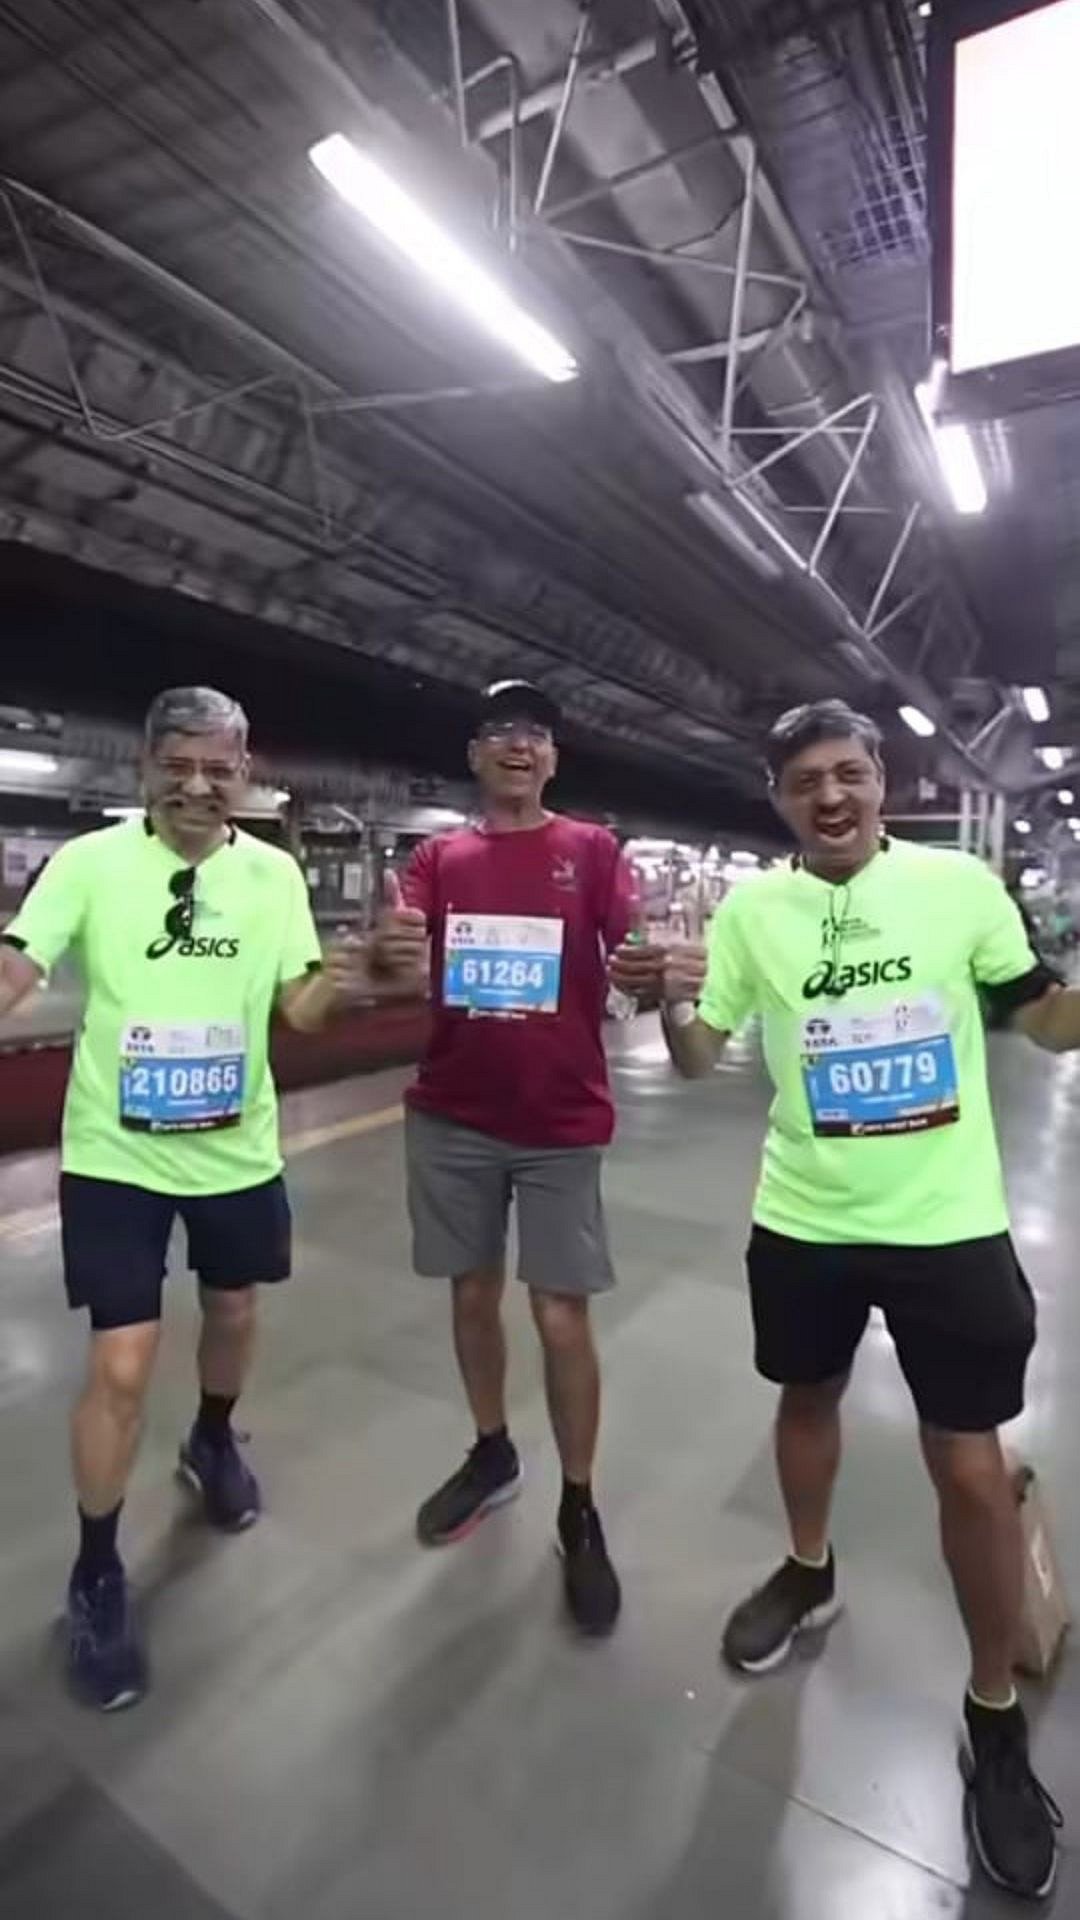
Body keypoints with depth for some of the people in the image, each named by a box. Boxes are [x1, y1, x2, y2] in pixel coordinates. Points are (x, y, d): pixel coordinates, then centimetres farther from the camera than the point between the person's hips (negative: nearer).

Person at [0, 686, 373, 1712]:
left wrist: (332, 983, -25)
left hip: (236, 1147, 3)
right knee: (121, 1368, -1)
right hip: (116, 1154, -3)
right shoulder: (89, 860, -10)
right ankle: (96, 1576, 25)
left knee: (234, 1312, 22)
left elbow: (294, 1009, -4)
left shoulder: (275, 873, -3)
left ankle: (212, 1442, 55)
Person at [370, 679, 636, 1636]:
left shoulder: (592, 850, 0)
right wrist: (389, 952, -30)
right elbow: (398, 958, -6)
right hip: (452, 1118, 3)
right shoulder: (440, 857, 5)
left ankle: (580, 1512, 25)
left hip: (563, 1123, -2)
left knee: (563, 1317, 3)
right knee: (473, 1293, 16)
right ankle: (491, 1455, 41)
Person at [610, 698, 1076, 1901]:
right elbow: (698, 1059, -3)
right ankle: (808, 1574, 52)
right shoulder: (751, 908, -4)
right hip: (803, 1220, 2)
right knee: (808, 1398, 22)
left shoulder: (960, 885, -7)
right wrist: (670, 1003, -24)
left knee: (971, 1465, 7)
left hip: (949, 1224, -1)